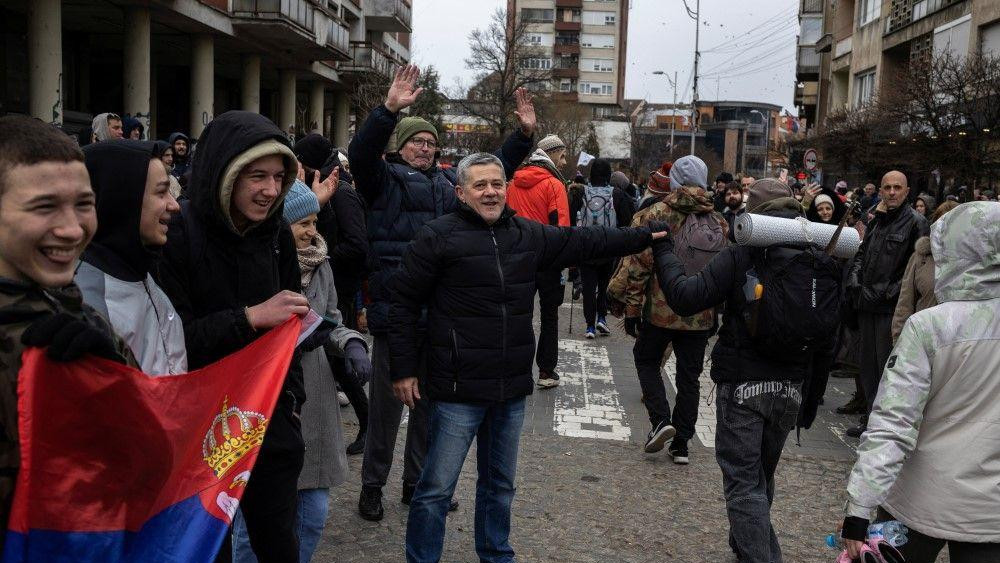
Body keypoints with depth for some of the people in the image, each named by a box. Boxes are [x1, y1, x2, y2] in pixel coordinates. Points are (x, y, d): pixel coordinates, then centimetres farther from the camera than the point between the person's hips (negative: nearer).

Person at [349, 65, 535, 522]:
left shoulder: (448, 183, 16)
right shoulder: (383, 179, 0)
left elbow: (495, 170, 23)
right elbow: (360, 152, -19)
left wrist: (524, 134, 13)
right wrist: (390, 109, -31)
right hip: (394, 308, -6)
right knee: (387, 399, 2)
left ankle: (418, 481, 29)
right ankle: (373, 484, 17)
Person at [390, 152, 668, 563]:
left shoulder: (530, 235, 8)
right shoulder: (438, 236, -9)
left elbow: (584, 241, 17)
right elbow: (404, 303, -7)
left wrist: (646, 236, 16)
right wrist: (404, 369, -8)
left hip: (512, 390, 6)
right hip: (458, 390, -6)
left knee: (500, 485, 20)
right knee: (436, 490, 1)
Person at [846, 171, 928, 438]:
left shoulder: (916, 222, -7)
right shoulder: (876, 221, 15)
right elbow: (861, 254, 25)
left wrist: (893, 291, -16)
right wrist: (855, 278, 8)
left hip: (892, 307, -7)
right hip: (868, 305, 7)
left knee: (887, 366, -4)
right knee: (868, 365, 14)